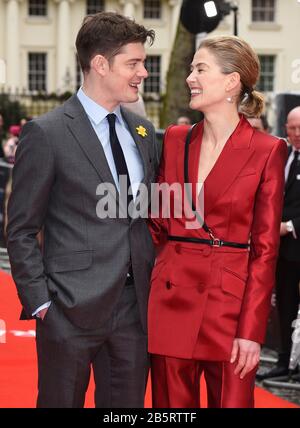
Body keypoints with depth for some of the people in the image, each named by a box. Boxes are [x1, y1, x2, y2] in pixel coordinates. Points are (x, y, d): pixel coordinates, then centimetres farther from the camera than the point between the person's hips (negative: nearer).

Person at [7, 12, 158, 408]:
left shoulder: (142, 132, 11)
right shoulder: (46, 134, -8)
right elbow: (21, 231, -6)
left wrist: (156, 286, 10)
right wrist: (40, 302, -11)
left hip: (135, 306, 6)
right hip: (72, 310, -5)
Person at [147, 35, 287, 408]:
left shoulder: (267, 150, -5)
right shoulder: (175, 140, 8)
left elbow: (265, 248, -7)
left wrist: (252, 331, -11)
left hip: (231, 301, -4)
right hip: (171, 298, 4)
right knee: (171, 405, 9)